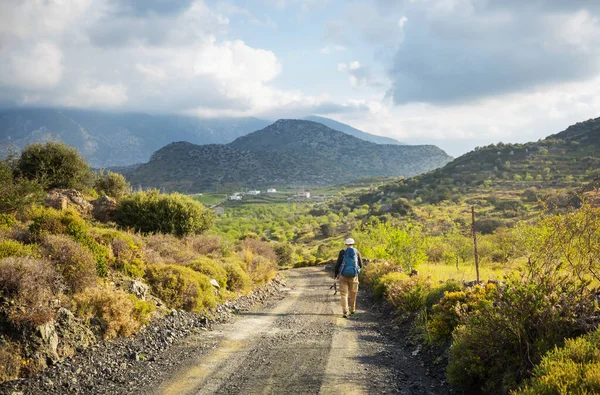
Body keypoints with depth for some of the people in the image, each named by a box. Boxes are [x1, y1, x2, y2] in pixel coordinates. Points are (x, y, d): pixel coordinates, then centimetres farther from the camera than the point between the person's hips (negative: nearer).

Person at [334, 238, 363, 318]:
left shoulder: (342, 252, -3)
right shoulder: (357, 252, 2)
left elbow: (338, 264, -4)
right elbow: (360, 265, 7)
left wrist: (335, 274, 11)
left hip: (343, 276, -1)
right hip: (353, 276, 1)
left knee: (344, 294, 2)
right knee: (352, 294, 18)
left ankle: (345, 312, -12)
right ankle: (352, 310, 30)